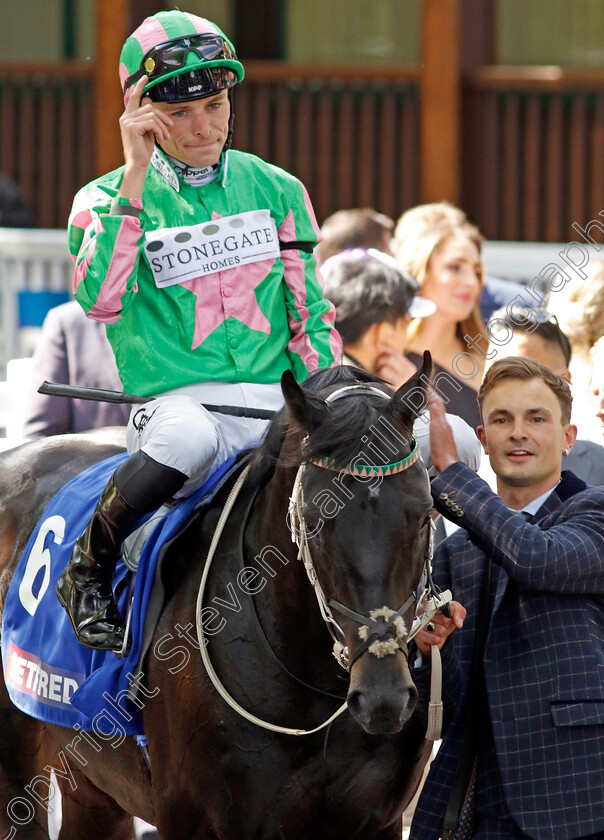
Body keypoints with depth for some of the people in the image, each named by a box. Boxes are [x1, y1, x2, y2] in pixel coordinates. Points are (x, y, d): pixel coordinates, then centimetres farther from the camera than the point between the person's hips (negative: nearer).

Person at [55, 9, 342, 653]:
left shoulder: (277, 191, 12)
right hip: (176, 400, -3)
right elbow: (99, 299, -17)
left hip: (278, 400, 3)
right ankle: (87, 569, -17)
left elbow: (310, 316, 14)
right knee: (189, 437, -43)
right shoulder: (108, 198, 3)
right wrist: (135, 176, -16)